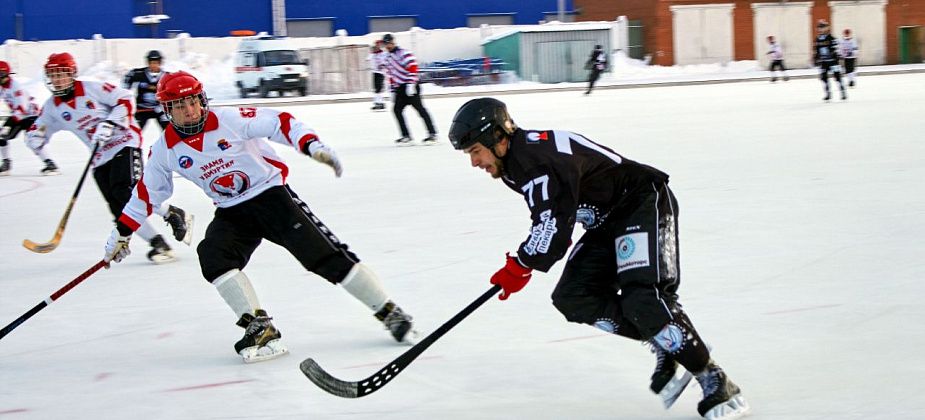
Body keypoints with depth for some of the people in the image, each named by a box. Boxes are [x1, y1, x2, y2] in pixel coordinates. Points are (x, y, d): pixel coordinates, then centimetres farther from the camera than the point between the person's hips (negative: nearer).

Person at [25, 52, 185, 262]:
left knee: (125, 193, -25)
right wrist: (34, 137, -10)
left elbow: (124, 99, -10)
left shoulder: (92, 88, -9)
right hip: (101, 157, 6)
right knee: (120, 208, -7)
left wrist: (110, 123, -20)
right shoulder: (52, 107, 7)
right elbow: (36, 132, 14)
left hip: (124, 141, -6)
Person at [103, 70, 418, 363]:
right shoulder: (165, 149, -4)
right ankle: (259, 329, -19)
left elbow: (280, 123, -16)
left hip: (271, 194, -4)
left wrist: (313, 146, -30)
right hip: (232, 212, 4)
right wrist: (121, 233, 11)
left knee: (326, 257, -12)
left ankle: (389, 313, -1)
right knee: (212, 257, -24)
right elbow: (147, 193, 9)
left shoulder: (229, 120, -17)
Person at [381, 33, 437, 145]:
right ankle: (406, 136, 4)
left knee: (419, 108, -12)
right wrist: (393, 89, 20)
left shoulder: (403, 53, -11)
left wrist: (411, 84, -24)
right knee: (397, 109, 1)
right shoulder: (388, 57, 18)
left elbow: (413, 67, -19)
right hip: (400, 87, 9)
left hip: (411, 86, -9)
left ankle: (432, 134, -12)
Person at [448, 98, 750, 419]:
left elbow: (553, 224, -28)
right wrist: (525, 260, 18)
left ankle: (715, 382, -15)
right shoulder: (515, 163, 6)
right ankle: (666, 346, 2)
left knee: (643, 299, -24)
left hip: (644, 203, -10)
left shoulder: (538, 158, -26)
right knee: (572, 298, -3)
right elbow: (550, 216, 22)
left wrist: (520, 266, -15)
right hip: (607, 221, 10)